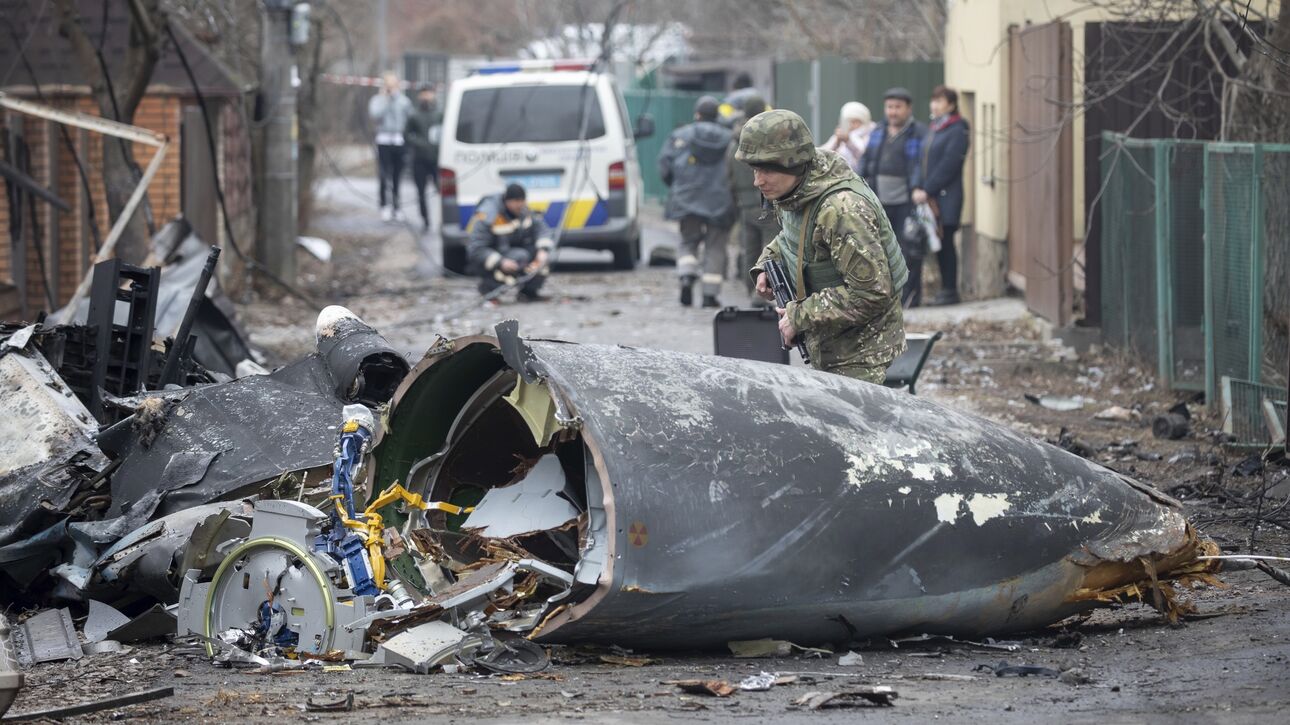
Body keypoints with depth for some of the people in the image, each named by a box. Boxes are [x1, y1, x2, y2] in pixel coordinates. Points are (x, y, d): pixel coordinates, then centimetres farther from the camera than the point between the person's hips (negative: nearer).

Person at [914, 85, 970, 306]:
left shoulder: (957, 131, -9)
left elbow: (948, 166, -15)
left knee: (945, 243, -5)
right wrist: (918, 188, 0)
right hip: (928, 197, 7)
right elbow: (922, 162, 14)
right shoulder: (932, 129, 17)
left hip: (946, 197, -7)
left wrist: (927, 190, -17)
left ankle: (950, 291, 1)